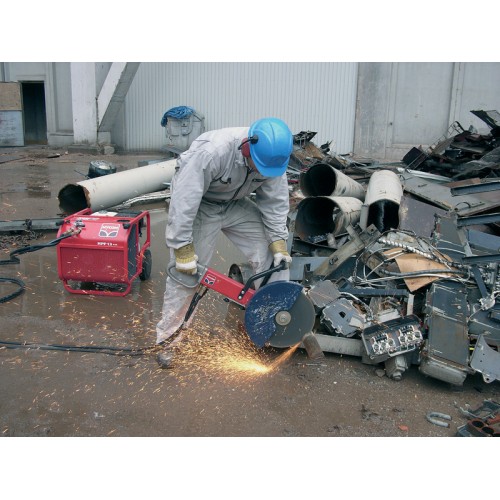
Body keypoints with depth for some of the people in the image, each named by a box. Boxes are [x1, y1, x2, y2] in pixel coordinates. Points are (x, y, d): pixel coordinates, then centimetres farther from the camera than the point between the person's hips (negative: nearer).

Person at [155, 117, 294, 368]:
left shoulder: (272, 156, -20)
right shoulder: (211, 151, -39)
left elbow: (275, 202, -9)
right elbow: (183, 201, -35)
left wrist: (278, 241, -15)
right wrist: (182, 248, -32)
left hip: (235, 204, 5)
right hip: (198, 205, -5)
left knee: (273, 256, -6)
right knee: (186, 272, -5)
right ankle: (168, 338, 10)